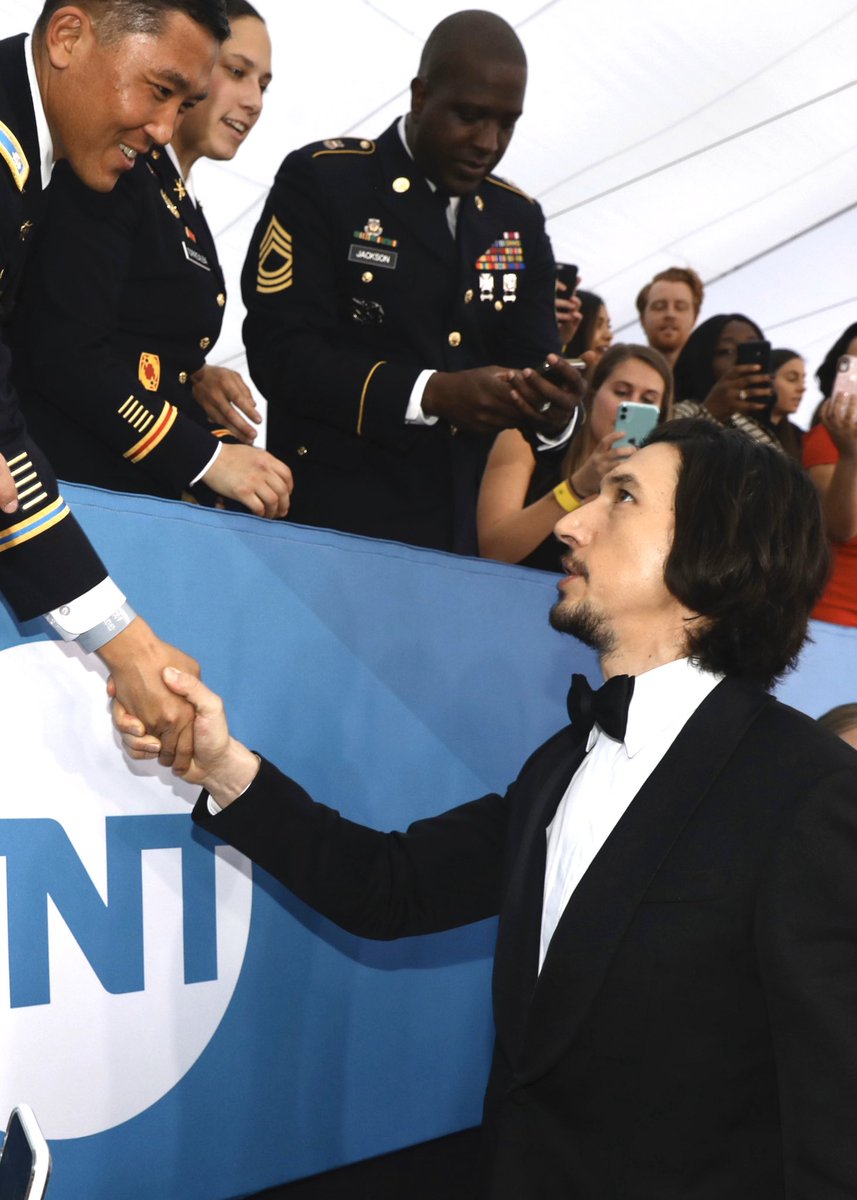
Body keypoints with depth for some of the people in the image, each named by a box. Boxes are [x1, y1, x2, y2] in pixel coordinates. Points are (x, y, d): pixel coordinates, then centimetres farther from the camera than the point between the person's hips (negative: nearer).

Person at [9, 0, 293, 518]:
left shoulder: (182, 206, 15)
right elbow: (65, 351, -18)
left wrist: (193, 377, 1)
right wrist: (205, 456, -18)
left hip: (152, 489, 8)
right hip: (75, 484, -8)